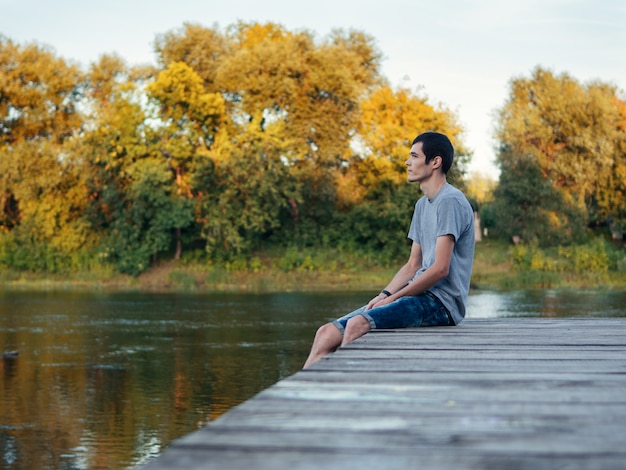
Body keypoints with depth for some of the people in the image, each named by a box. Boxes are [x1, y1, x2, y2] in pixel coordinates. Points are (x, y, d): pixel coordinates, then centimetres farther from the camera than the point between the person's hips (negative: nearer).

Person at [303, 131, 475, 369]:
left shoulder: (450, 201, -10)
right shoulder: (422, 204, 21)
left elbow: (440, 269, -17)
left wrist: (393, 298, -12)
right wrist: (384, 295, 2)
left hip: (441, 302, -9)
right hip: (420, 295, 9)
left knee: (358, 324, -31)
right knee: (327, 334, -6)